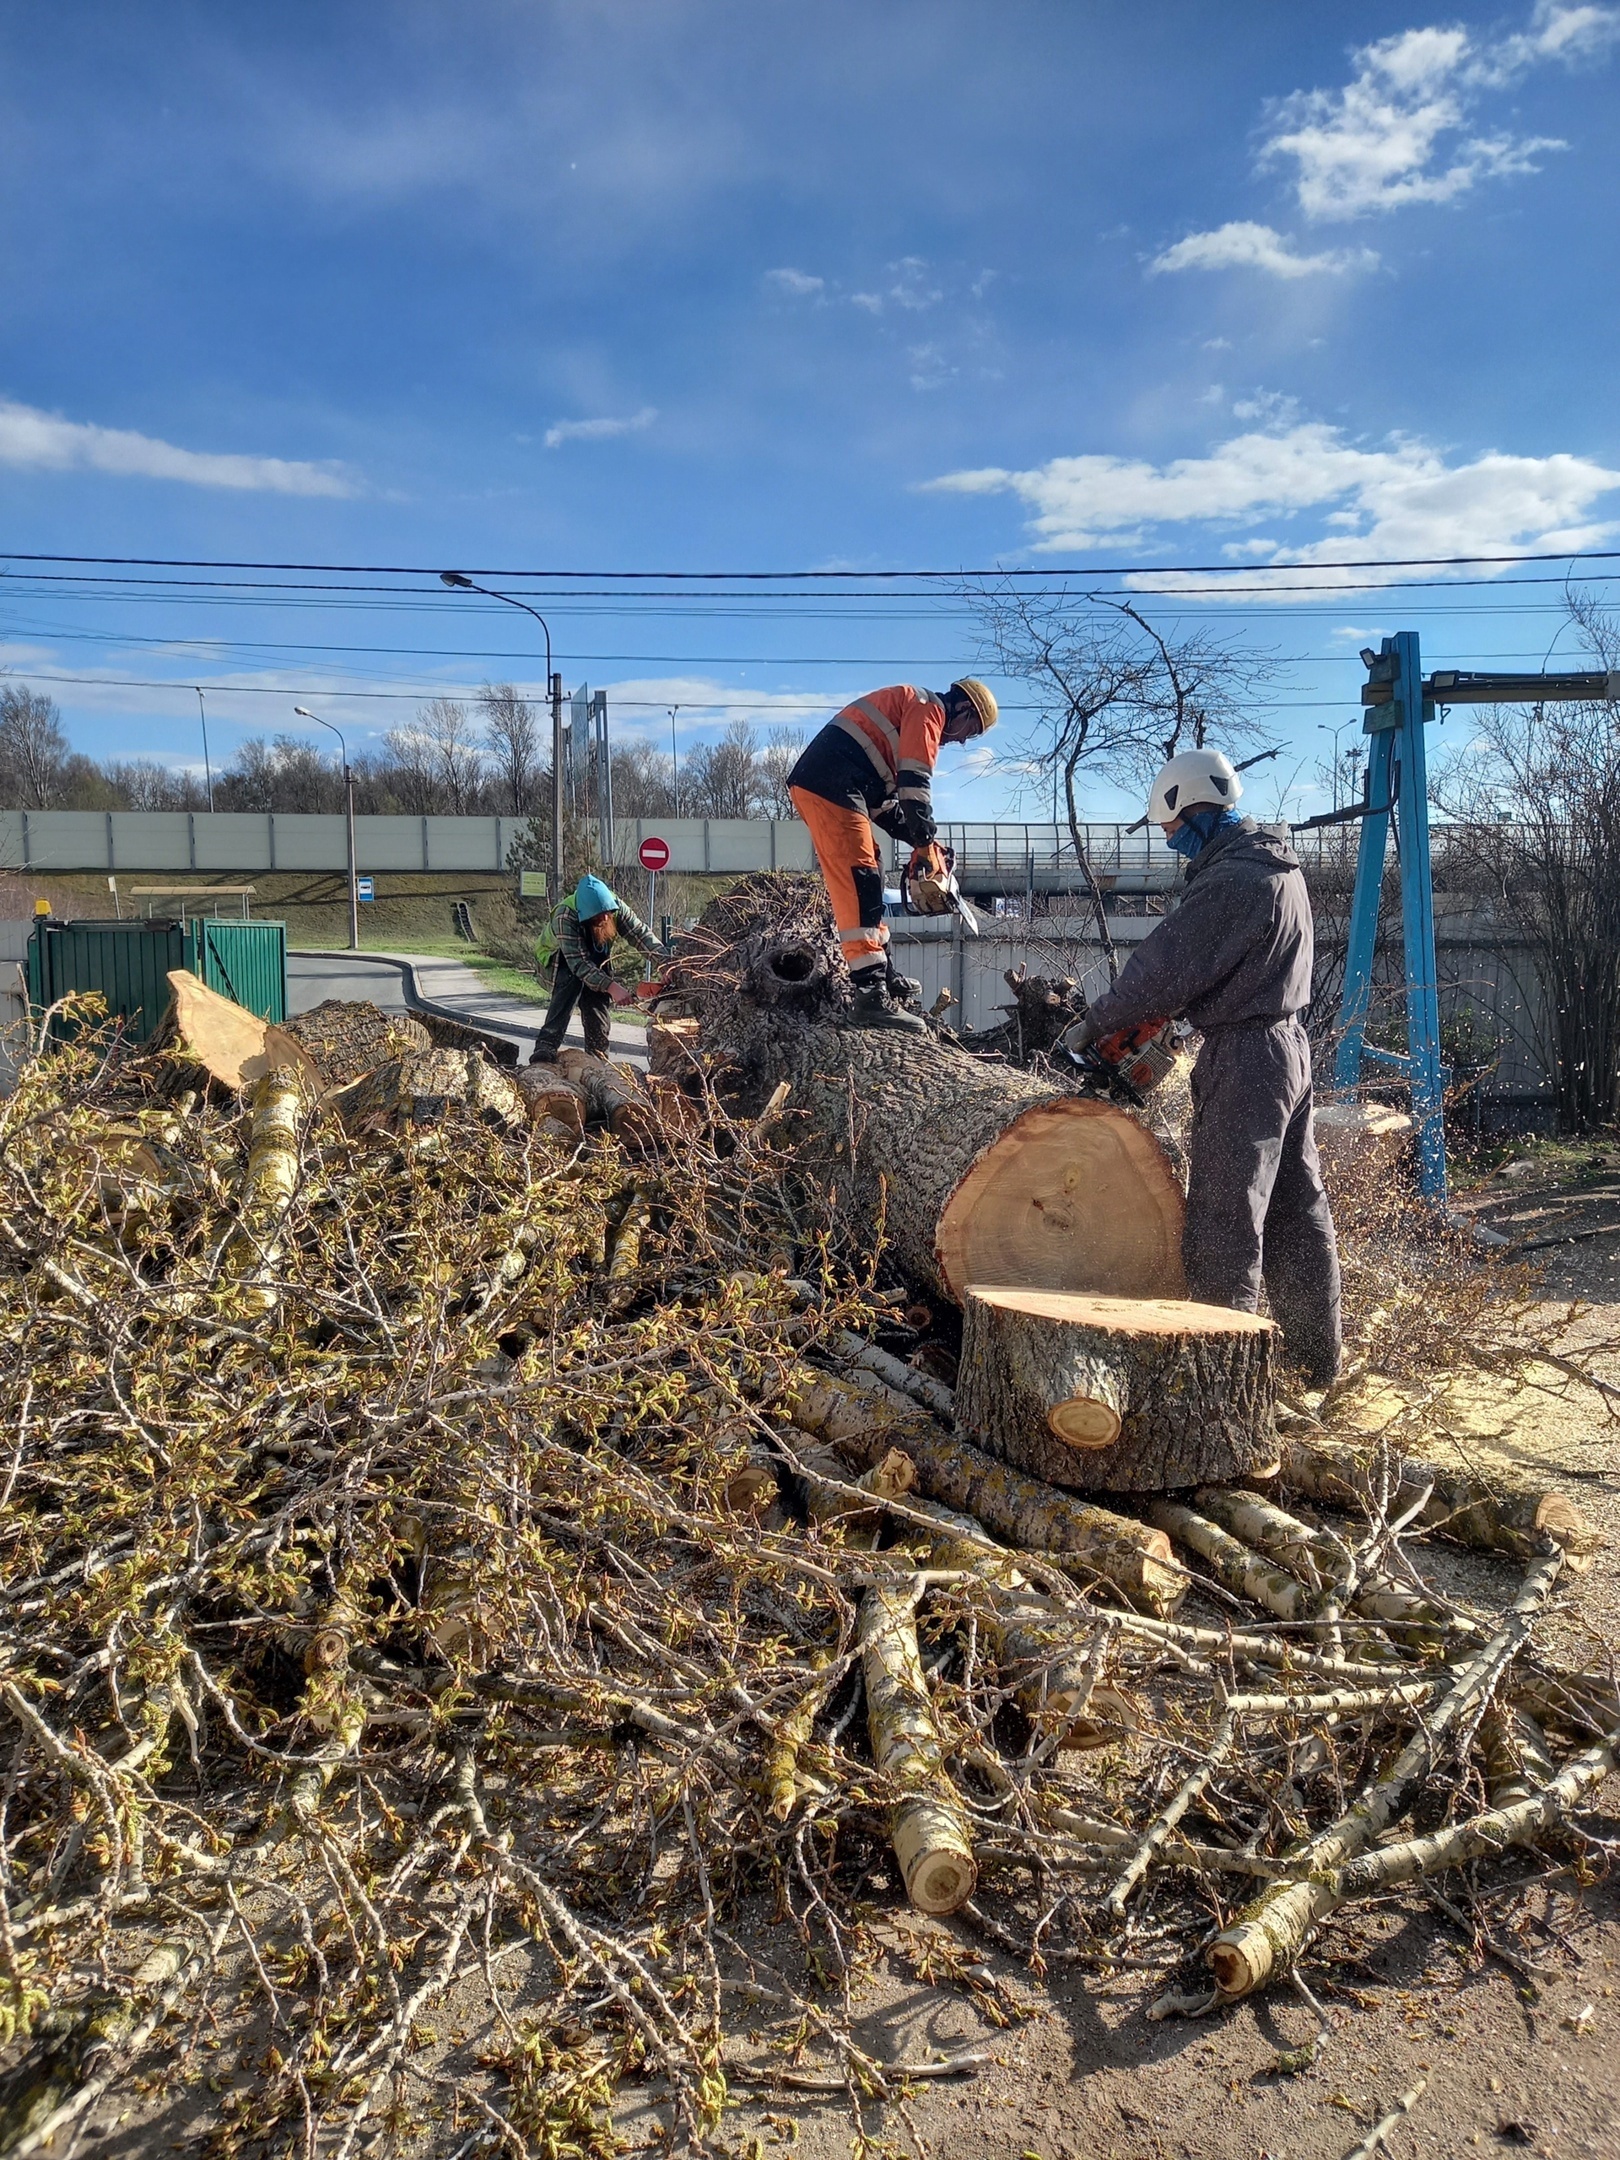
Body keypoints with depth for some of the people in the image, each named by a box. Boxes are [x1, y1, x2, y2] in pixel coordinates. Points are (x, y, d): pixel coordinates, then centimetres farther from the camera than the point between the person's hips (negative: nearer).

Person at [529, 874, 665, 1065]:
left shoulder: (614, 905, -25)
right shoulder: (565, 917, -39)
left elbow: (640, 933, -32)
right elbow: (579, 963, -44)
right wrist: (611, 987, -55)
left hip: (596, 964, 6)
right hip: (559, 964, -5)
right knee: (571, 981, -34)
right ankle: (545, 1048, -42)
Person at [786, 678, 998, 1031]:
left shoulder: (907, 713, 31)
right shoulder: (928, 707, 2)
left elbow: (886, 797, 25)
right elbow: (915, 780, -12)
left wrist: (920, 841, 16)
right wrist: (926, 844, -10)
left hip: (813, 785, 11)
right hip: (830, 785, -11)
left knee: (866, 876, 16)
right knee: (859, 881, -15)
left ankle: (882, 976, 22)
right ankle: (872, 996, -21)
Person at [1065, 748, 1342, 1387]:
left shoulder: (1231, 880, -19)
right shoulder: (1280, 866, 13)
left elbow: (1165, 968, -19)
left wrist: (1094, 1024, -7)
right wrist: (1163, 1010, 9)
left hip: (1242, 1058, -10)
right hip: (1288, 1046, 10)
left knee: (1224, 1221, -5)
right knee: (1297, 1211, 15)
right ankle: (1313, 1353, 24)